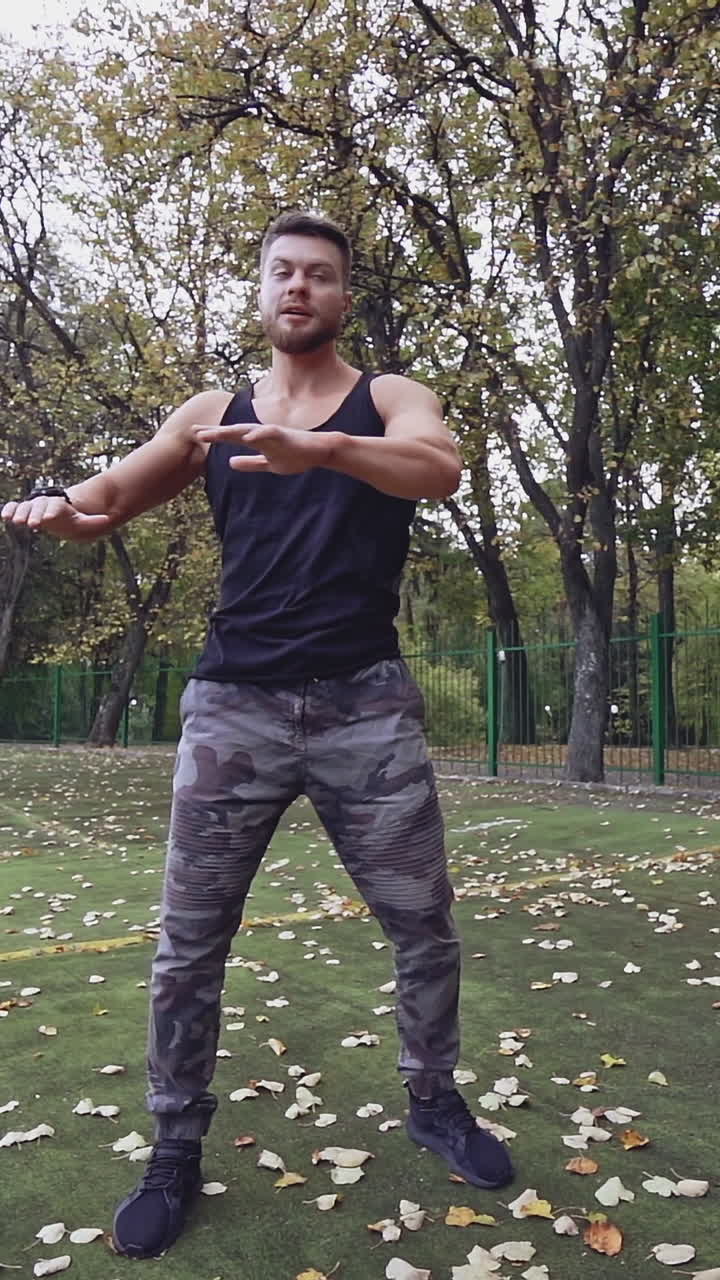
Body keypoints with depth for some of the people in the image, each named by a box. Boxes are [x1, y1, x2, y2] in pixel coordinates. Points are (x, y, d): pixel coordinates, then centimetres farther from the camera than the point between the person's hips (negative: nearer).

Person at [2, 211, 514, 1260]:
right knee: (188, 945, 5)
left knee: (425, 926, 8)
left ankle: (434, 1102, 32)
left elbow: (440, 469, -18)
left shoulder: (390, 398, 5)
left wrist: (315, 447, -38)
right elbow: (112, 494, 6)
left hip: (365, 707, -1)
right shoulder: (213, 414, 12)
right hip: (232, 708, 2)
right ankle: (177, 1148, 24)